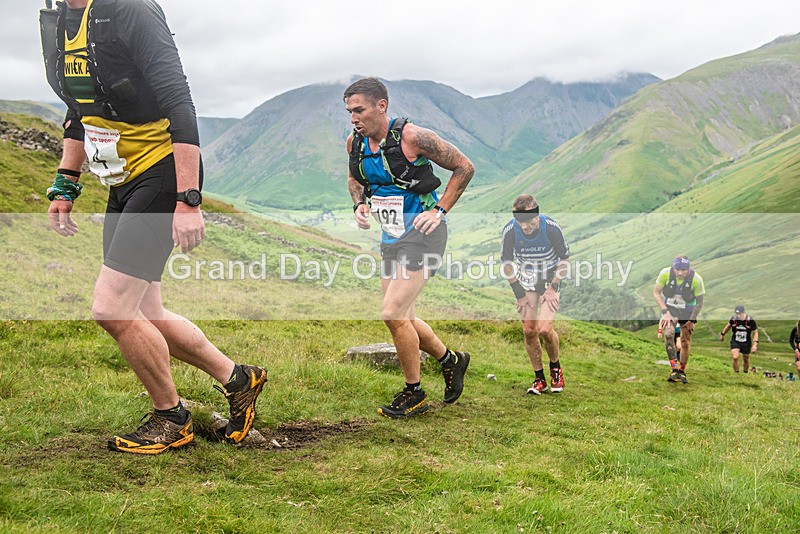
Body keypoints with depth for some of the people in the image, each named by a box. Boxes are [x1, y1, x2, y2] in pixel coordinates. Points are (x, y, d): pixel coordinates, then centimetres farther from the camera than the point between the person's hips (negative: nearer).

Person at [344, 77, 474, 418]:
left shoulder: (411, 137, -18)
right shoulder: (355, 143, 1)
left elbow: (464, 167, -9)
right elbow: (354, 178, 23)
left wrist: (439, 210, -11)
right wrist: (359, 204, 2)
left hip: (423, 234, -8)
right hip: (391, 236, 8)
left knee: (393, 313, -15)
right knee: (402, 318, 13)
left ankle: (414, 393, 4)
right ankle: (450, 360, 37)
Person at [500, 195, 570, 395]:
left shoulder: (551, 228, -23)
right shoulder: (510, 230, -19)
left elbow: (565, 258, -8)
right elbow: (507, 263, -4)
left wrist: (553, 288, -11)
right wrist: (520, 294, -5)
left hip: (550, 280, -2)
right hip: (526, 282, 2)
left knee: (544, 329, -15)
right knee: (529, 331, -4)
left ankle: (555, 368, 14)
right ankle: (539, 379, 12)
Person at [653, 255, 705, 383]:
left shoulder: (696, 280, -26)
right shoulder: (665, 273, -25)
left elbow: (699, 302, -12)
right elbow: (656, 292, -11)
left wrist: (691, 320, -11)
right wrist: (665, 312, -19)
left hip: (687, 311, 0)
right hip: (669, 307, 0)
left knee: (685, 341, 3)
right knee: (668, 333, -23)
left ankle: (682, 371, 23)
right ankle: (674, 370, -22)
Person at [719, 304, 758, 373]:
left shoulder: (750, 320, -18)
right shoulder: (733, 319, -13)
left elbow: (755, 332, -9)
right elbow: (729, 325, 11)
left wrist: (755, 344, -19)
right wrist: (722, 334, 22)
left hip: (746, 343, 0)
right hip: (735, 342, 0)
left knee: (746, 360, 15)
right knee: (735, 358, -19)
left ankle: (745, 373, 39)